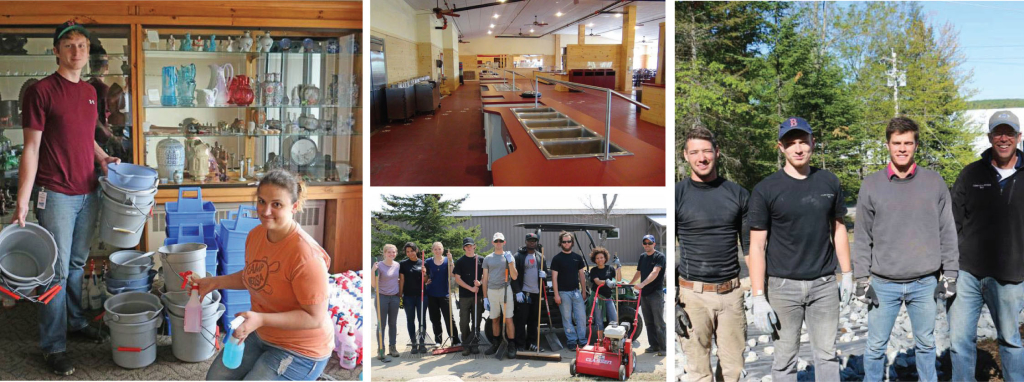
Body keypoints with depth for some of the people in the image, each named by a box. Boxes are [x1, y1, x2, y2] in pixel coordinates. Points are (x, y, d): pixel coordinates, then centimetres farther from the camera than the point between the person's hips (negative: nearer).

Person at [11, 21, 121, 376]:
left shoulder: (89, 91, 11)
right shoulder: (41, 91, -9)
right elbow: (31, 148, -11)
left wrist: (102, 157, 7)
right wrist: (22, 203, -14)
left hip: (88, 192, 6)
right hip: (56, 194, -6)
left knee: (77, 263, 17)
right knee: (56, 270, -1)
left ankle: (76, 322, 32)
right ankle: (53, 345, 9)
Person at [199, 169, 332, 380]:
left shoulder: (306, 256, -30)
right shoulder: (256, 234, -4)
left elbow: (315, 318, -27)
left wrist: (261, 319, -34)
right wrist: (215, 282, 6)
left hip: (299, 350, -8)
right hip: (261, 335, 8)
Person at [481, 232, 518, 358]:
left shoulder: (509, 256, 6)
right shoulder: (488, 258, 11)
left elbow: (514, 277, -1)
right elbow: (485, 278, 12)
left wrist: (510, 262, -13)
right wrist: (485, 297, 7)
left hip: (505, 290, -3)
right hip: (491, 291, 3)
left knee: (508, 319, -7)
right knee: (495, 319, 9)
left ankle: (511, 346, -4)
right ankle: (496, 343, 22)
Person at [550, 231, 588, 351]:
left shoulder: (577, 257, 9)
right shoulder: (557, 259, -2)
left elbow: (581, 275, 13)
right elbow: (554, 277, -5)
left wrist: (584, 291, 9)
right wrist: (556, 294, -11)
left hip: (576, 291, 3)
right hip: (563, 292, -3)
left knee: (581, 316, 1)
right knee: (567, 318, 2)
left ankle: (582, 340, 10)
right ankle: (571, 341, 9)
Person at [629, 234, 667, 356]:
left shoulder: (660, 256, -9)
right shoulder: (642, 257, 13)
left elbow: (655, 272, -24)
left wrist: (642, 284, -35)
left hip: (656, 293, -7)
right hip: (644, 293, 7)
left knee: (659, 322, -6)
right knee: (649, 322, 9)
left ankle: (663, 348, -1)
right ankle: (654, 345, 16)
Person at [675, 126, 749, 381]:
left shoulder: (738, 194, 6)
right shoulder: (677, 195, -3)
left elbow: (750, 247, 12)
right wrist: (671, 301, -8)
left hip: (731, 292, 3)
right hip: (693, 295, -3)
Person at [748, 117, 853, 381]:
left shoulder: (829, 182, 5)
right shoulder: (765, 190, -6)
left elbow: (838, 228, 15)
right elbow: (757, 246, -7)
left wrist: (847, 275, 11)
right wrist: (758, 298, -11)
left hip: (825, 283, 3)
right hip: (784, 285, -3)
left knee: (827, 354, 8)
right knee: (785, 357, 5)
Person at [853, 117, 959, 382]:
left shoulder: (934, 182, 2)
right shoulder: (872, 185, 0)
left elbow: (947, 231, 5)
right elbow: (862, 238, 2)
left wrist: (950, 274, 1)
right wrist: (862, 280, -2)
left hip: (925, 283, 1)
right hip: (884, 284, -1)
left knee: (926, 344, 14)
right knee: (876, 346, 6)